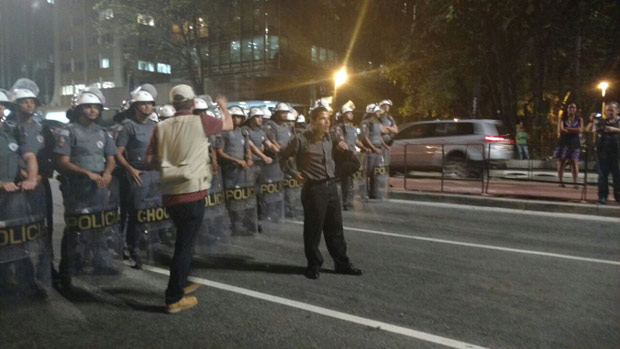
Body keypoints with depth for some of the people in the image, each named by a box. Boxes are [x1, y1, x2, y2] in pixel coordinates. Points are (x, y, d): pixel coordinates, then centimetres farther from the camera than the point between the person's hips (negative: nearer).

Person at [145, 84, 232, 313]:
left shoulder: (161, 127, 6)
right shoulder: (200, 122, -5)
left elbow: (150, 160, 5)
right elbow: (229, 125, 12)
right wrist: (223, 106, 30)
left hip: (169, 192, 6)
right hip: (192, 192, -5)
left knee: (184, 240, 23)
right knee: (185, 244, 1)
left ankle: (181, 283, 37)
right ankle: (174, 299, 5)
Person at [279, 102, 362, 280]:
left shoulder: (328, 138, 8)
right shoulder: (301, 139, -13)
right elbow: (283, 156, -3)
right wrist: (293, 173, -7)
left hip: (331, 186, 6)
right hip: (313, 189, -6)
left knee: (335, 228, 13)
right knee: (313, 230, 3)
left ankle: (342, 263, 24)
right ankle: (313, 265, 18)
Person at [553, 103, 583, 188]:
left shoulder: (579, 119, 8)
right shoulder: (562, 118, 5)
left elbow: (580, 130, -7)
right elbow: (560, 130, -8)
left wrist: (567, 128, -9)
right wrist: (574, 131, -5)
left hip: (574, 143, 0)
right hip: (563, 142, 0)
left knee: (574, 162, -8)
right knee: (561, 161, -2)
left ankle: (575, 182, -9)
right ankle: (561, 181, 3)